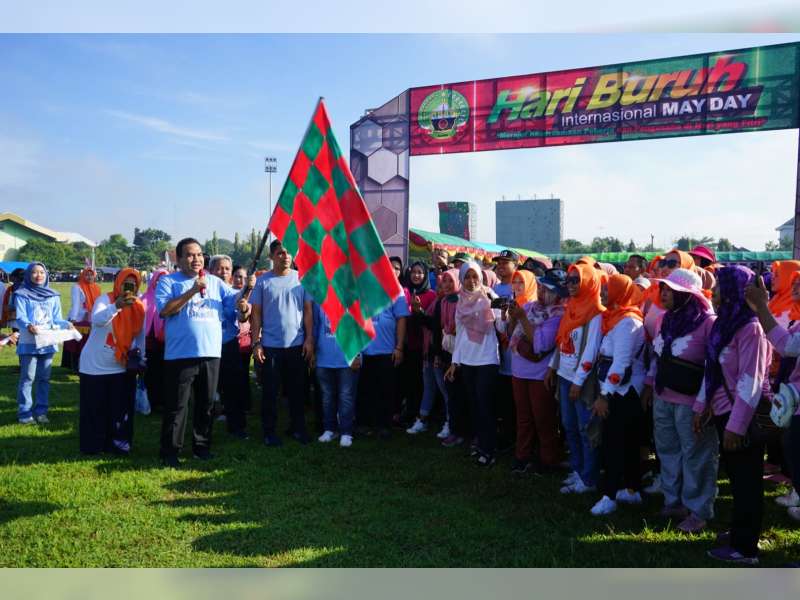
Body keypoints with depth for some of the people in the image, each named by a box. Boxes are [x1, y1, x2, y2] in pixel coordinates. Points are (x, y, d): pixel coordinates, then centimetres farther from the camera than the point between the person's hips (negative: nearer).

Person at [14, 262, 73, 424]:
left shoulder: (53, 296, 11)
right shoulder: (22, 295, -2)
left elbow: (56, 319, 11)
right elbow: (20, 317, -10)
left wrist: (67, 324, -10)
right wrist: (28, 326, -31)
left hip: (48, 342, 4)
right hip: (29, 343, -4)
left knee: (44, 378, 9)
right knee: (27, 378, -4)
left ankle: (41, 411, 17)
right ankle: (25, 413, 3)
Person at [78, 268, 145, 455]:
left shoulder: (139, 307, 1)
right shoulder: (105, 299, -13)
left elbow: (140, 335, 12)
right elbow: (97, 320, -34)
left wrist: (141, 357, 5)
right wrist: (117, 306, -49)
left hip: (121, 367, 4)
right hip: (95, 365, -4)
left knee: (120, 408, 8)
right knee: (95, 408, 3)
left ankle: (118, 444, 18)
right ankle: (92, 446, 14)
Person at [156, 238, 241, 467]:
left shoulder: (215, 282, 13)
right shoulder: (169, 281, 1)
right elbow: (164, 310, -13)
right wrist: (192, 291, -17)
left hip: (211, 354, 4)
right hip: (180, 355, -4)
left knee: (205, 405, 14)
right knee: (176, 407, 2)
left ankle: (202, 446, 27)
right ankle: (170, 453, 12)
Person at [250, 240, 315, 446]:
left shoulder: (301, 279, 3)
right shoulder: (262, 281, 0)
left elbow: (308, 311, 4)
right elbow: (256, 314, 1)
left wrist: (309, 339, -2)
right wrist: (256, 343, -4)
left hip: (297, 344, 1)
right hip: (270, 345, -1)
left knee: (298, 390, 9)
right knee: (270, 391, 7)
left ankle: (297, 428, 24)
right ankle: (269, 431, 19)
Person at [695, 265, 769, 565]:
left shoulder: (750, 328, -18)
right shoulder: (723, 323, 10)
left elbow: (750, 382, -20)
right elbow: (712, 370, 14)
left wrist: (736, 425, -20)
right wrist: (701, 407, 14)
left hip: (742, 417, -8)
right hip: (723, 412, 8)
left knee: (746, 481, 3)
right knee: (736, 477, 19)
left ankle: (744, 548, 15)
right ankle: (740, 532, 34)